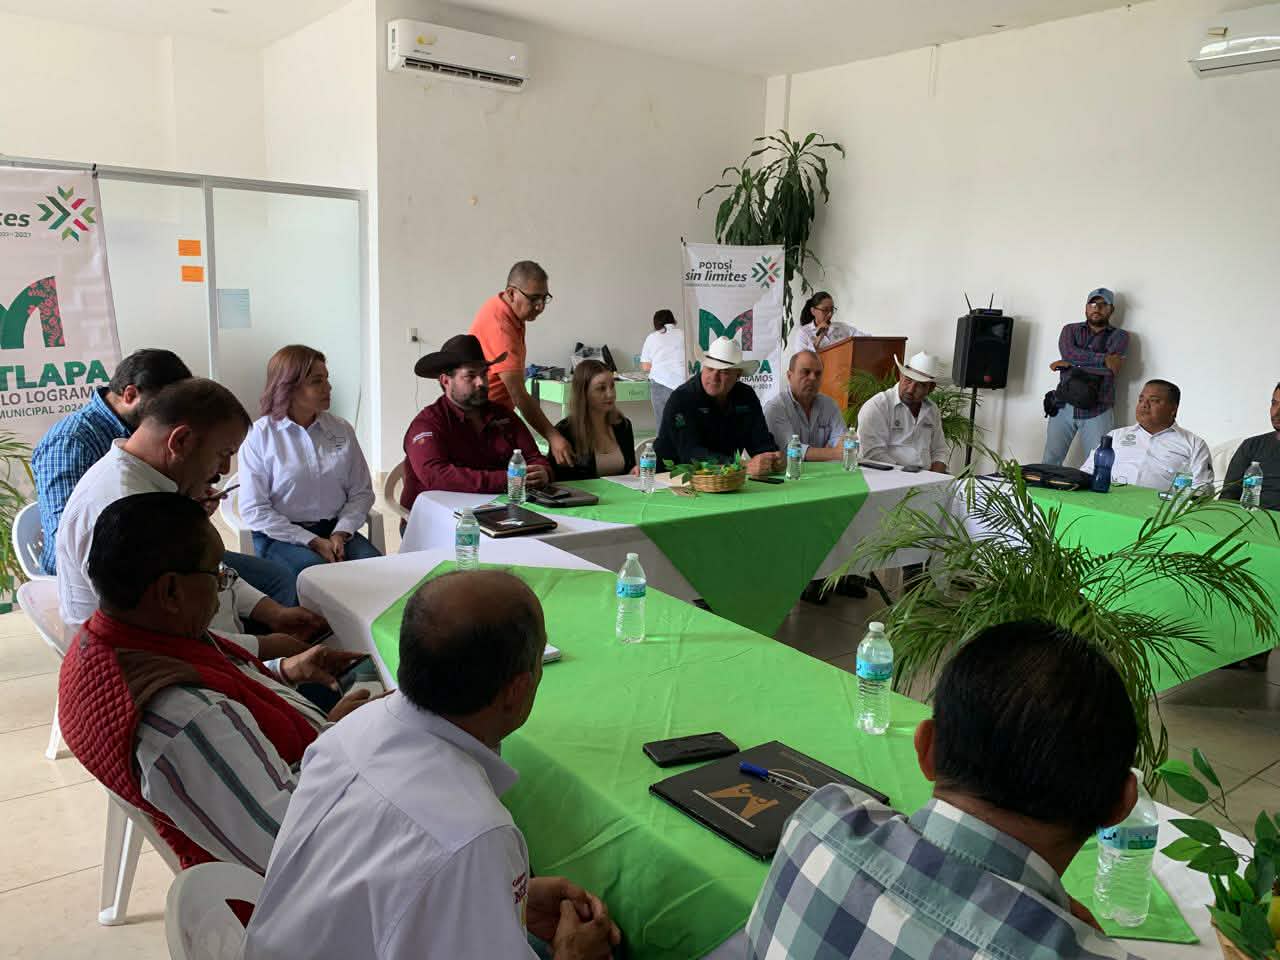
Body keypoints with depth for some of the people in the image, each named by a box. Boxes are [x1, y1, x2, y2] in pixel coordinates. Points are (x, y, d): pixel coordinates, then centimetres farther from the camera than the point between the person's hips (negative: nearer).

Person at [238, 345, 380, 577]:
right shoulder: (259, 436, -3)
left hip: (336, 530, 4)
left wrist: (340, 533, -10)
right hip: (281, 536, -3)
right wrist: (312, 541, -14)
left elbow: (361, 491, 9)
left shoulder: (342, 430, 9)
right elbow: (253, 509, -7)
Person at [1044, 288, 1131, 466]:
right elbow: (1068, 352, -7)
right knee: (1050, 462, -4)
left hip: (1097, 411, -1)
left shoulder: (1119, 337, 8)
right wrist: (1103, 358, -11)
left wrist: (1070, 364, -6)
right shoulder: (1070, 330, 15)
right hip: (1064, 406, 1)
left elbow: (1110, 369, -9)